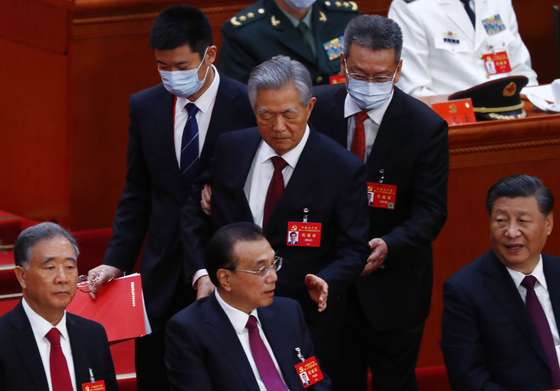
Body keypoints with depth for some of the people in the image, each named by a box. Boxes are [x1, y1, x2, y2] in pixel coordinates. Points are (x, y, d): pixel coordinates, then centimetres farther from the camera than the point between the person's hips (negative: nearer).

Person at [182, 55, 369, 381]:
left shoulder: (344, 170, -11)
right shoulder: (230, 149, 0)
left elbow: (353, 250, -7)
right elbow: (196, 216, 8)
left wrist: (325, 281, -27)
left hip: (306, 319, -3)